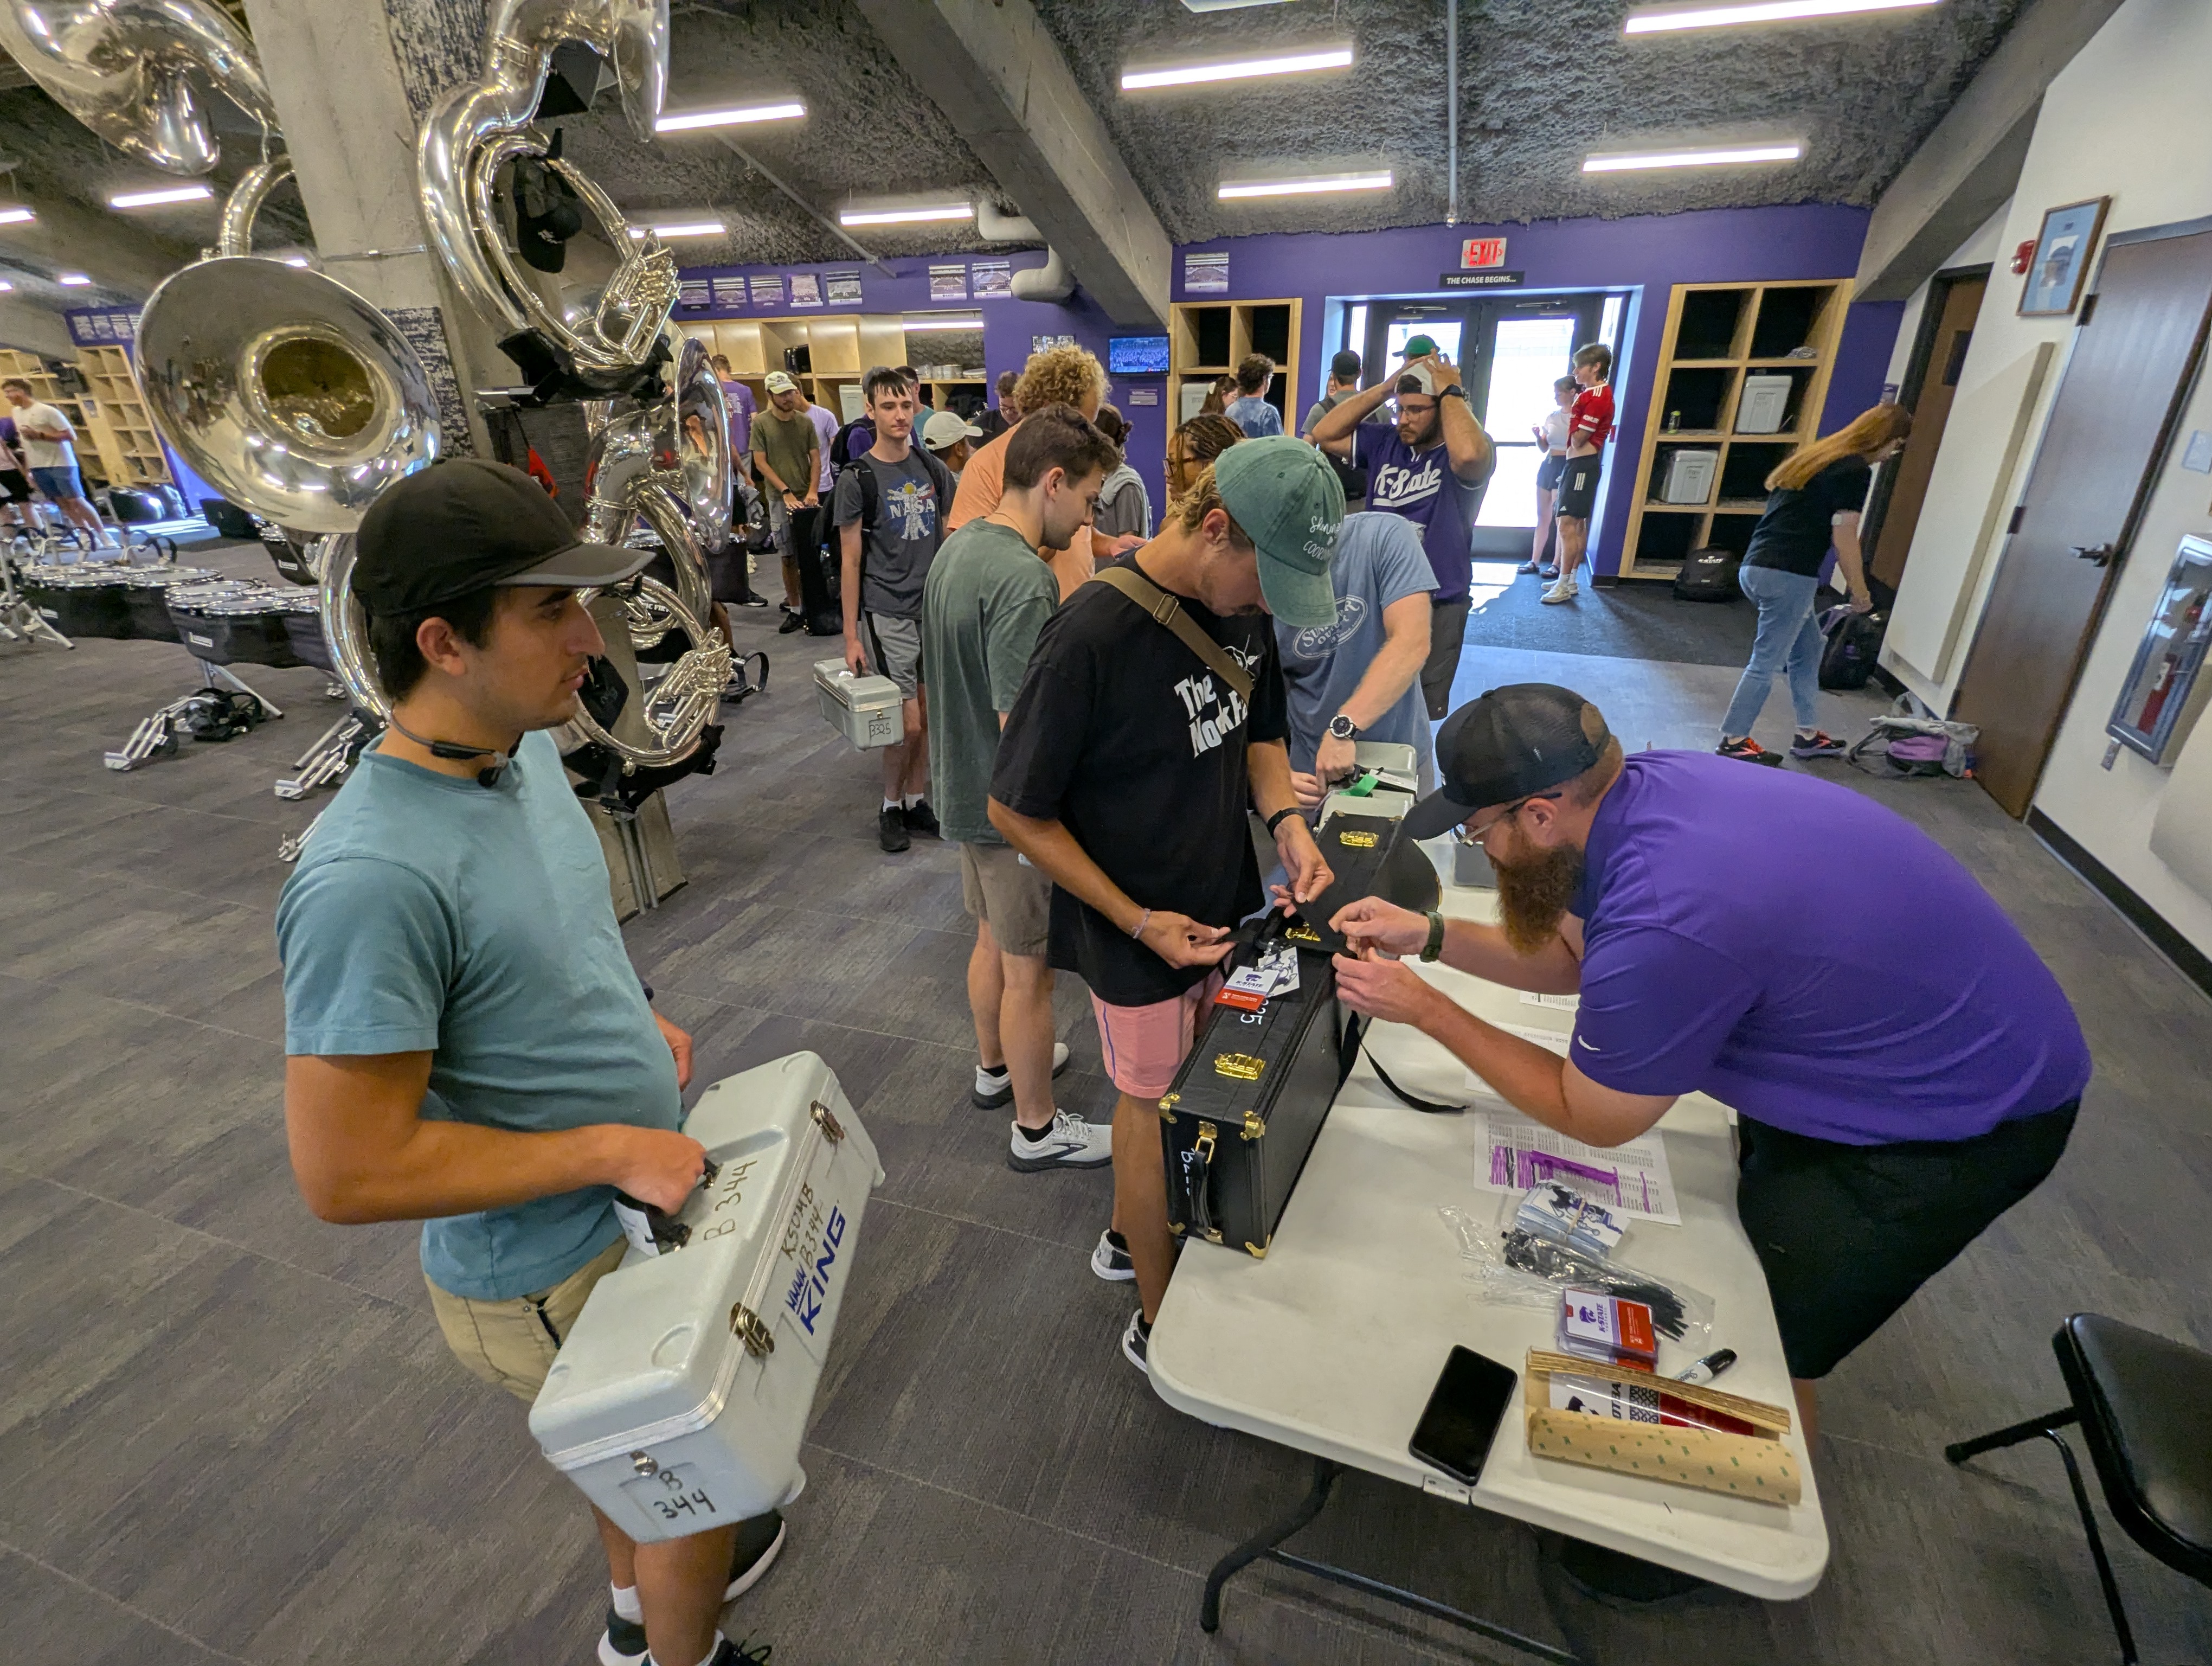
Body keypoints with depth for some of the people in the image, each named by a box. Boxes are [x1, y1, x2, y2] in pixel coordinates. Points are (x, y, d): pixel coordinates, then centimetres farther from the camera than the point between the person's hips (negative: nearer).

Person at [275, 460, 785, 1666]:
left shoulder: (525, 750, -5)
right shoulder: (370, 878, -33)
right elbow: (347, 1174, -27)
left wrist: (634, 1017, 0)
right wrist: (610, 1148, -24)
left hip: (631, 1208, 8)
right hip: (552, 1283, -8)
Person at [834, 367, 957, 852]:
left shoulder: (934, 470, 7)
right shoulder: (857, 478, -5)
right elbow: (851, 561, -5)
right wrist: (851, 636, -7)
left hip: (938, 609, 4)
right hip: (888, 615, -4)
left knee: (928, 716, 9)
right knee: (907, 722, -4)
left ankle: (916, 800, 25)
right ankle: (890, 805, 18)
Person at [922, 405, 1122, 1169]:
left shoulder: (957, 546, 4)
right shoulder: (1024, 579, -27)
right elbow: (1023, 724, -30)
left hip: (966, 790, 10)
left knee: (994, 939, 26)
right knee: (1029, 969, 7)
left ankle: (997, 1064, 48)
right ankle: (1037, 1128, 27)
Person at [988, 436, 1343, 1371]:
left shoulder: (1243, 601, -4)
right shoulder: (1093, 636, -26)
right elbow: (1015, 811, -18)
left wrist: (1284, 817, -8)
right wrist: (1137, 921, -18)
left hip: (1225, 906, 7)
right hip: (1139, 931, -6)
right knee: (1157, 1116, 11)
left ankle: (1129, 1237, 49)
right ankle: (1158, 1324, 38)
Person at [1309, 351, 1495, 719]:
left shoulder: (1475, 449, -10)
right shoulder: (1385, 443, 3)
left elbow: (1468, 454, -35)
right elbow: (1324, 435, -3)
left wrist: (1450, 392, -20)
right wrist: (1386, 387, -6)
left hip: (1436, 606, -4)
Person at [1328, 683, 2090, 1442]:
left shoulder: (1660, 930, -37)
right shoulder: (1644, 784, -13)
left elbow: (1591, 1119, -16)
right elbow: (1575, 953, 5)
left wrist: (1424, 1009, -14)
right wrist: (1432, 937, -5)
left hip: (1967, 1123, -8)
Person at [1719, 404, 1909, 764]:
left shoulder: (1814, 455, 19)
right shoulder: (1855, 471, -7)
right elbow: (1843, 538, -9)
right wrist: (1860, 590, 2)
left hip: (1755, 567, 9)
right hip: (1786, 575, -9)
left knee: (1808, 647, 20)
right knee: (1767, 662, -1)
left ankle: (1808, 735, 26)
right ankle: (1733, 742, 5)